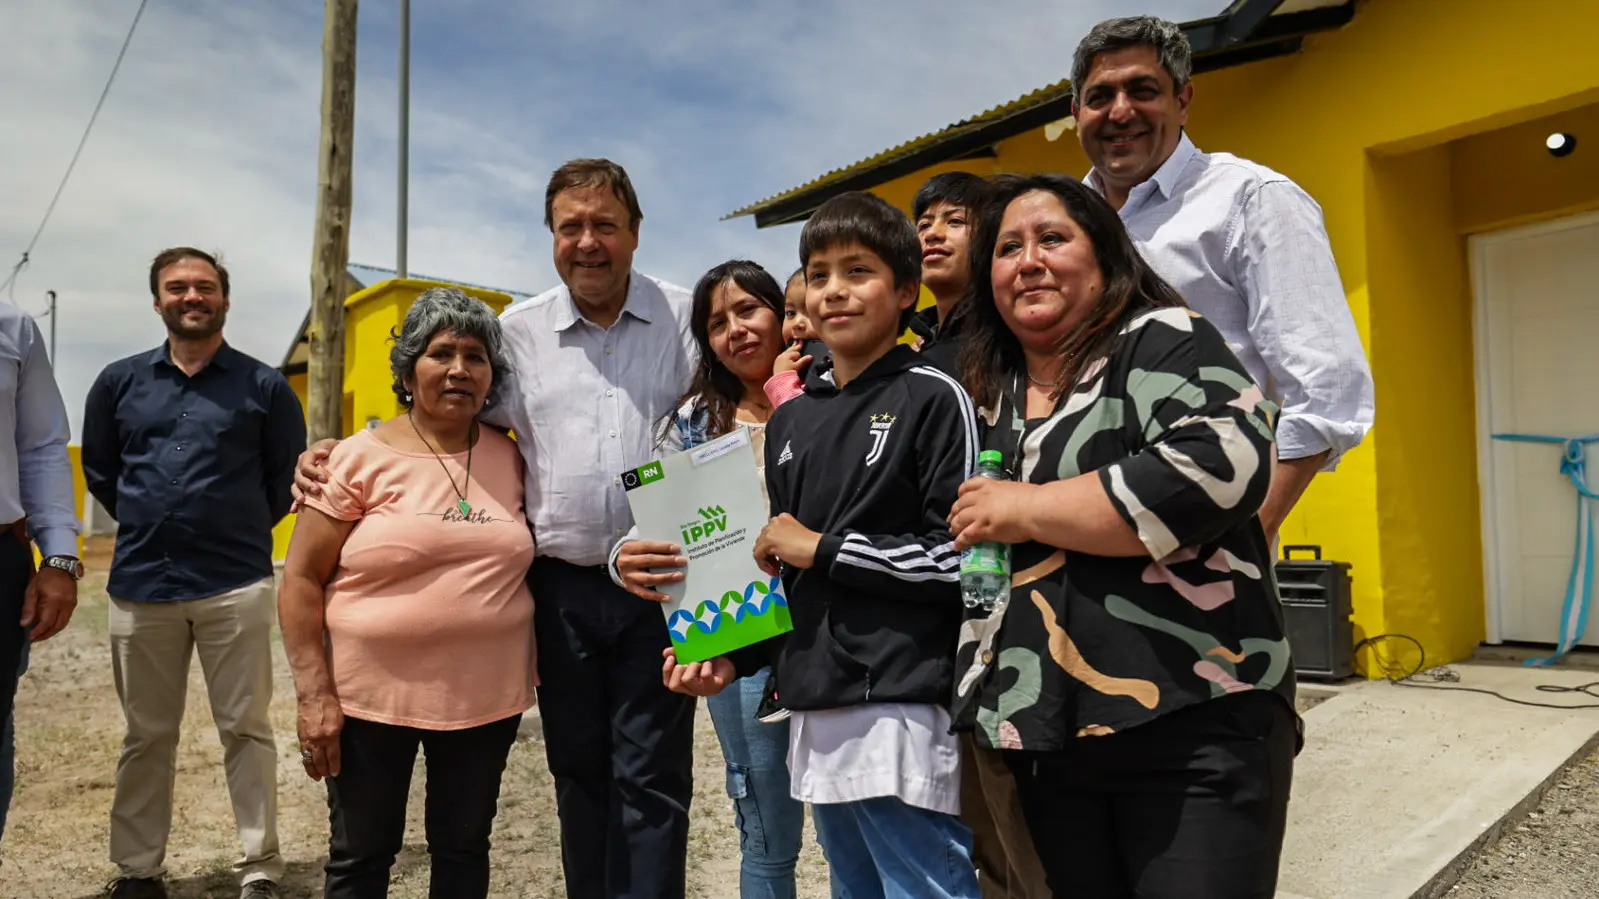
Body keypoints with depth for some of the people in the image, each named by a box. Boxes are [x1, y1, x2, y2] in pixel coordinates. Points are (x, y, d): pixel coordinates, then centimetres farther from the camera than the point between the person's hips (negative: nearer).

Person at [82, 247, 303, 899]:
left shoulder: (264, 386, 2)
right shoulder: (119, 382, 9)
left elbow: (288, 476, 8)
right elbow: (98, 470, 19)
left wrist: (241, 532, 8)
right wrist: (149, 525, 14)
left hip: (236, 585, -2)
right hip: (139, 585, 3)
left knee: (245, 729, 3)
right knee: (146, 735, 13)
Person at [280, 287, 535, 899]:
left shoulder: (512, 460, 3)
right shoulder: (360, 459, -8)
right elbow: (301, 581, -7)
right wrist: (314, 695, -12)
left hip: (486, 695, 3)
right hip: (371, 694, -3)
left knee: (464, 849, 17)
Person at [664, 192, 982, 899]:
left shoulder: (933, 398, -6)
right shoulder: (789, 421, 13)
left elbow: (960, 558, -12)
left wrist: (823, 548, -11)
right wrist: (734, 658, 6)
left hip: (901, 714, -6)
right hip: (814, 713, 7)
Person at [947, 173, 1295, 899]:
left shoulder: (1160, 340, -5)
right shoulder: (992, 397, 13)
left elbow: (1221, 467, -23)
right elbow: (970, 537, 26)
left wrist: (1028, 510, -17)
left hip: (1193, 729, -6)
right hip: (1046, 735, 6)